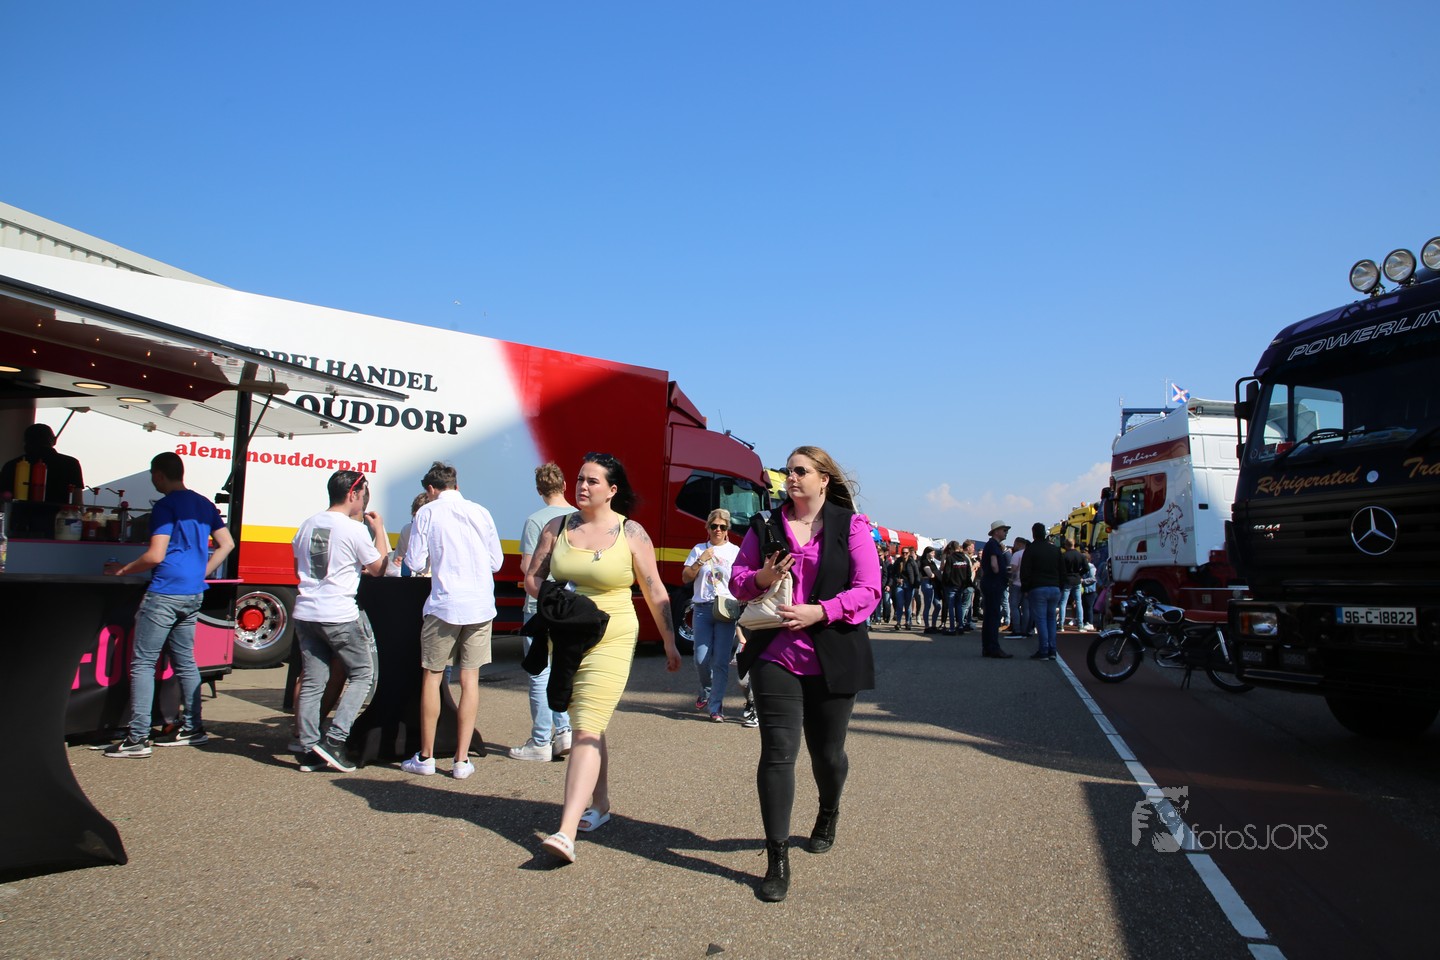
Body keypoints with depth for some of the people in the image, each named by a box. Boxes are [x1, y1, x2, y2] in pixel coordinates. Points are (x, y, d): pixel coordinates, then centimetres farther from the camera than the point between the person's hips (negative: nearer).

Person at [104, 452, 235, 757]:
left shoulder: (165, 506, -11)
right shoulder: (204, 504, 12)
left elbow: (155, 555, -16)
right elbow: (227, 544, 16)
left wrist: (122, 571, -1)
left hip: (165, 593, -8)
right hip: (193, 595, 8)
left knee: (142, 663, -2)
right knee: (185, 661, 14)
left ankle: (138, 737, -3)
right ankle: (193, 728, 19)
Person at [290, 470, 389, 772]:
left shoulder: (307, 525, 10)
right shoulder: (355, 529, -10)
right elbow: (378, 569, 1)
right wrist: (379, 529, 8)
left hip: (305, 613, 7)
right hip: (340, 616, -6)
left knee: (312, 681, 10)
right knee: (363, 674, 7)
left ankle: (310, 750, 12)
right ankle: (335, 739, -2)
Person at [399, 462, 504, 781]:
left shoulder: (427, 513, 0)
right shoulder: (480, 512, 7)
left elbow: (416, 563, -3)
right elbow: (496, 561, 9)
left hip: (444, 604, -2)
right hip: (481, 605, 3)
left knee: (432, 676, 10)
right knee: (470, 679, 6)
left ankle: (425, 757, 17)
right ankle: (462, 760, 9)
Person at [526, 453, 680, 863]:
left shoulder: (631, 533, -4)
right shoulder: (556, 528, 5)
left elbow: (655, 593, 0)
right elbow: (532, 578, 9)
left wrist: (669, 643, 3)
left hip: (611, 640, -4)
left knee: (586, 730, -14)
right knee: (589, 726, 16)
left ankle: (567, 832, -19)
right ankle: (600, 805, 33)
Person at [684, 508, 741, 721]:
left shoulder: (735, 551, 8)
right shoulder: (699, 550, 11)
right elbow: (686, 578, 7)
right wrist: (700, 561, -6)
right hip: (703, 608, 1)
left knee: (721, 661, -5)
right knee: (701, 659, -4)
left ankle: (716, 707, 4)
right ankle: (707, 691, 27)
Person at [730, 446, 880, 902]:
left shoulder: (851, 526, -1)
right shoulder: (765, 527, 7)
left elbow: (868, 591, -6)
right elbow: (737, 581, 10)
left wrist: (819, 612, -19)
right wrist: (762, 578, -12)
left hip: (832, 660, -1)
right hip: (775, 656, 1)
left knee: (827, 752, 14)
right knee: (777, 753, -5)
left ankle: (828, 814, 47)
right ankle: (777, 860, 5)